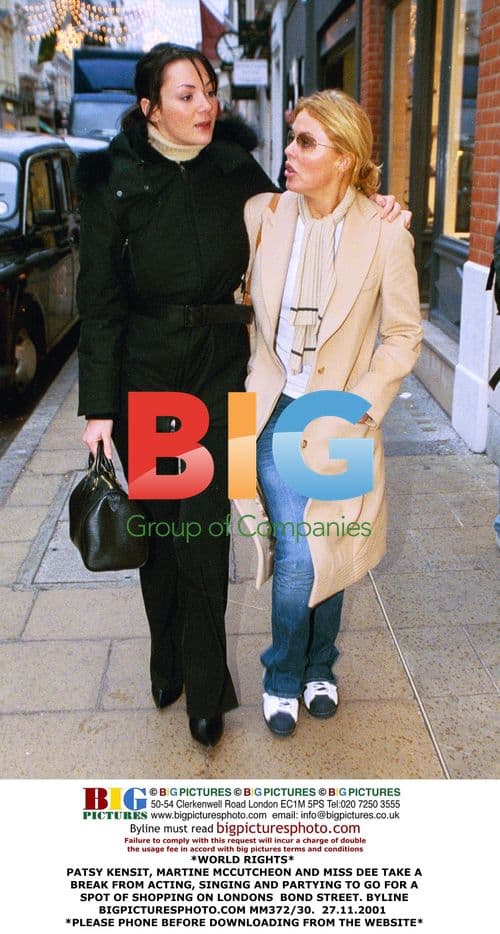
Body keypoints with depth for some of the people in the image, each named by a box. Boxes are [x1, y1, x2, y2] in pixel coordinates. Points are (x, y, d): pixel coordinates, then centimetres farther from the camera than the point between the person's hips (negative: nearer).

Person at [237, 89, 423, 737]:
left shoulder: (386, 235, -10)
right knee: (297, 558, -6)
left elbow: (403, 338, -3)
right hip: (275, 408, 0)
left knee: (328, 555, 11)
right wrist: (243, 389, 1)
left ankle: (317, 668, 38)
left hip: (342, 415, 0)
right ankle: (283, 676, 23)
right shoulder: (263, 214, -4)